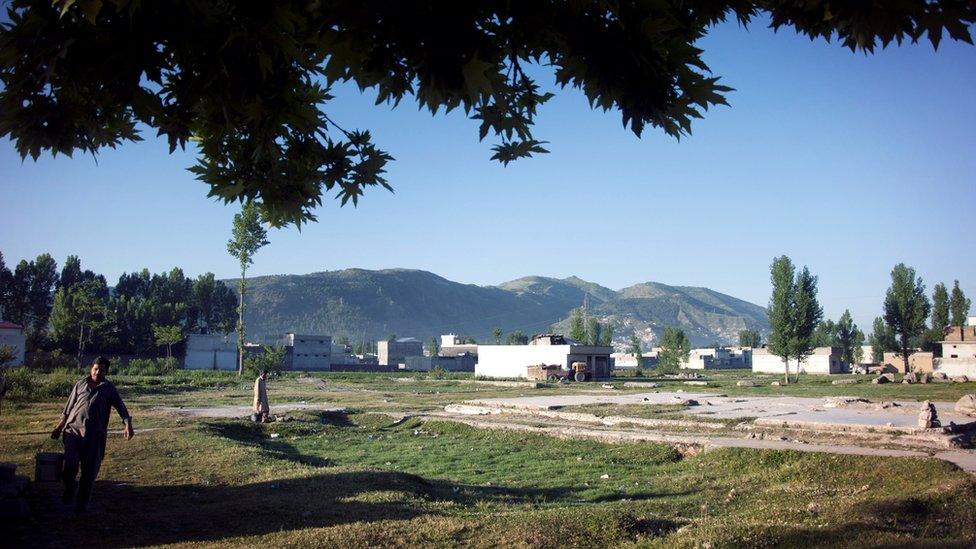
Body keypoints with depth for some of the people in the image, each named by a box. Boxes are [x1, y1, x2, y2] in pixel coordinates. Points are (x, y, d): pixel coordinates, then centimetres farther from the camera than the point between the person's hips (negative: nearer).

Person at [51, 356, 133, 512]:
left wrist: (128, 425, -17)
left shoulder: (109, 389, 7)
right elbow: (68, 408, 17)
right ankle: (70, 488, 21)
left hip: (95, 434, 0)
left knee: (89, 470, 1)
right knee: (70, 464, -11)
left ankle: (82, 503, 16)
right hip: (73, 429, 1)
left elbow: (121, 407, -2)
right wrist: (59, 427, 16)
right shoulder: (80, 385, 11)